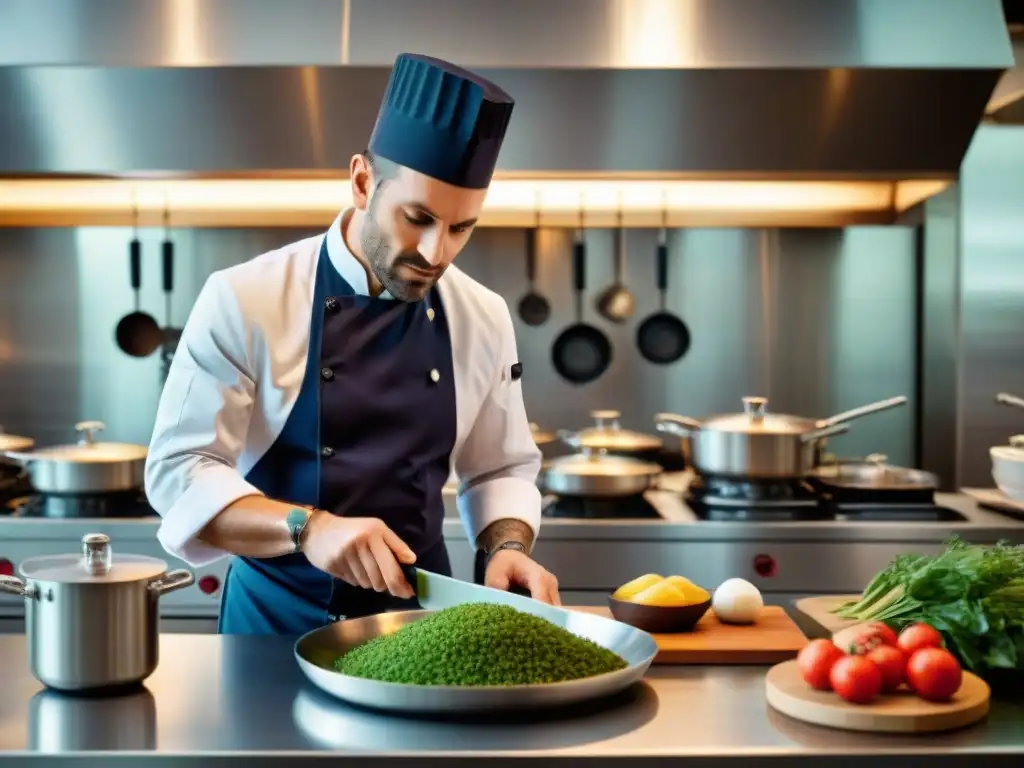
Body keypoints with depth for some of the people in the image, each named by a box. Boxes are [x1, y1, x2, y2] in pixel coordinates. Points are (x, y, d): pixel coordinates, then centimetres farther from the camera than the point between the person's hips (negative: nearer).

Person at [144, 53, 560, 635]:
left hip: (419, 615, 3)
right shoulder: (245, 300, -12)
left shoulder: (483, 319, -1)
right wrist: (307, 528, -29)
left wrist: (509, 548, -11)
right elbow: (179, 470, -13)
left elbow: (500, 469, 9)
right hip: (277, 616, -2)